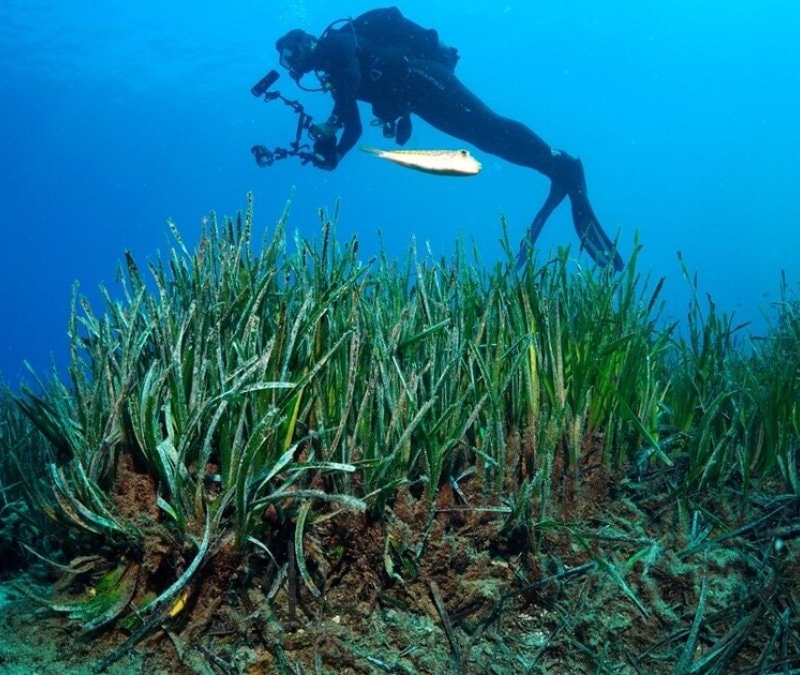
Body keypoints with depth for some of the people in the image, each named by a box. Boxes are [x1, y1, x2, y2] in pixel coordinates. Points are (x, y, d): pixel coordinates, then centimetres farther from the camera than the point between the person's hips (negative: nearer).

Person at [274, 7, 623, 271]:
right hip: (410, 94, 21)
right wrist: (332, 154, -2)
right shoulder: (331, 71, 24)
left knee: (485, 126, -25)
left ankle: (560, 165, -34)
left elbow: (353, 80, -23)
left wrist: (328, 130, -22)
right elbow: (354, 127, 20)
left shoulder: (336, 43, -3)